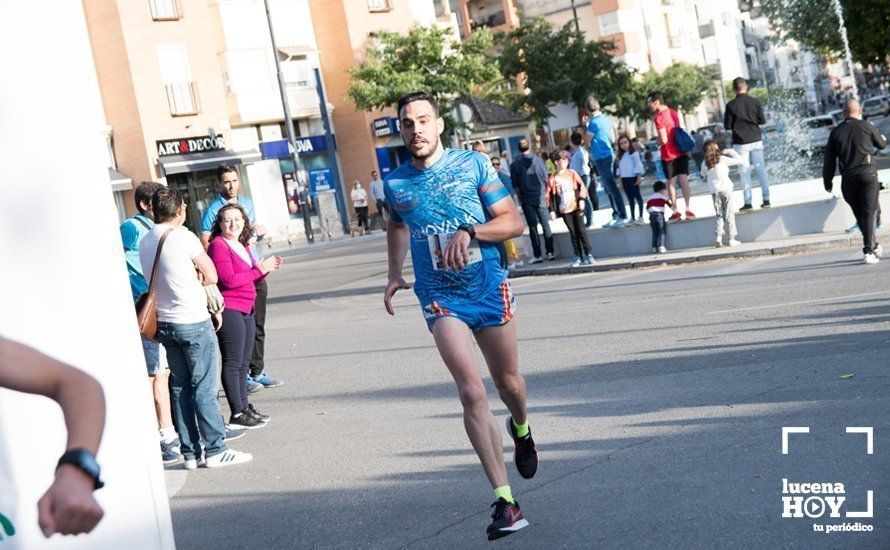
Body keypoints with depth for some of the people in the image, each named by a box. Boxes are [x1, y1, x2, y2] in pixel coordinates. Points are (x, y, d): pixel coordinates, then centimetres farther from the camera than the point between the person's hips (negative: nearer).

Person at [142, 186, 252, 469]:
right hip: (194, 322, -7)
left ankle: (190, 452, 15)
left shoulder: (145, 242, 7)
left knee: (180, 388, 11)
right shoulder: (184, 237, -13)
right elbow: (212, 276, -7)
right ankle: (214, 451, 2)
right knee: (204, 388, -1)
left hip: (164, 323, 7)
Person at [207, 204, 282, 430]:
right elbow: (229, 280, -20)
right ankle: (237, 414, 0)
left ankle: (245, 407, 22)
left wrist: (266, 269, 4)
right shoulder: (218, 246, -11)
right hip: (229, 311, -9)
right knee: (233, 363, -4)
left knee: (243, 363, 14)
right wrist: (258, 270, -14)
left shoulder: (242, 246, 17)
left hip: (246, 310, 9)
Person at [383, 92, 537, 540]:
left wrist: (470, 231, -19)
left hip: (489, 288, 0)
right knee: (471, 393, -14)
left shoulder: (473, 164, -3)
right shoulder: (395, 183, 4)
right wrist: (394, 273, 15)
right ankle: (504, 501, -12)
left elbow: (513, 222, -3)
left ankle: (521, 428, 53)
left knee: (508, 383, 15)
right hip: (439, 298, 0)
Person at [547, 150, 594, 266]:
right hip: (564, 210, 0)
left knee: (581, 230, -1)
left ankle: (588, 254, 2)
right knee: (573, 233, 4)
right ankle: (578, 256, 10)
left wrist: (581, 199, -8)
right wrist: (552, 210, -1)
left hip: (576, 207, 0)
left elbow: (581, 186, 3)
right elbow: (549, 196, 3)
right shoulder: (552, 179, 2)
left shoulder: (572, 174, 4)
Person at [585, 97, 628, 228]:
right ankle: (616, 215, 19)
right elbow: (612, 138, 18)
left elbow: (587, 140, -7)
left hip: (601, 157, -9)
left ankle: (623, 216, -10)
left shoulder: (594, 122, -15)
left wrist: (586, 126, 3)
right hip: (608, 154, 9)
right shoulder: (606, 119, 10)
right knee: (609, 188, 14)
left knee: (612, 187, -9)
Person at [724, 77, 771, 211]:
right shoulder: (755, 102, -3)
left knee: (745, 172, 3)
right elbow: (763, 120, 3)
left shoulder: (731, 105, -9)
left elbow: (727, 126, -5)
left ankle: (748, 202, 2)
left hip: (741, 142, -2)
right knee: (761, 169, 9)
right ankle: (766, 199, 9)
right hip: (756, 140, 2)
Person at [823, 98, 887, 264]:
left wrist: (827, 181, 15)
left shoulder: (836, 132, 6)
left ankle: (873, 246, 25)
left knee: (860, 215, 14)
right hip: (868, 174, -2)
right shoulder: (867, 126, -1)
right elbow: (882, 144, 16)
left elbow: (829, 159, 7)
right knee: (869, 213, -4)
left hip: (848, 179, 2)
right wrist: (876, 131, 36)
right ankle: (869, 251, -15)